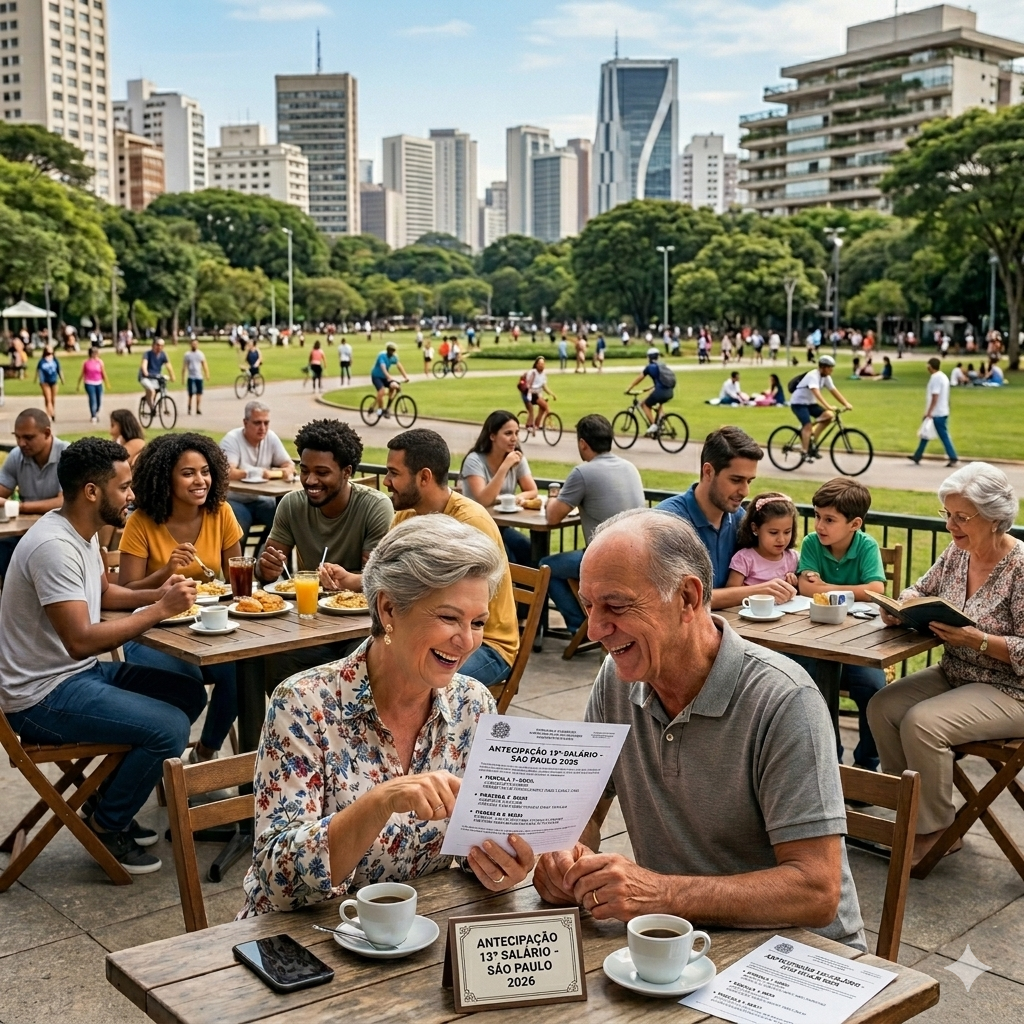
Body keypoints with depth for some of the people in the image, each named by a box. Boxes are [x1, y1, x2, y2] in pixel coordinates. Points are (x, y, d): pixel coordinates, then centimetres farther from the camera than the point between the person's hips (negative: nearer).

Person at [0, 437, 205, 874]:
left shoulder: (82, 532, 7)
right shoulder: (54, 546, -25)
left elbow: (103, 592, 24)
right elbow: (81, 641, -30)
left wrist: (157, 594, 5)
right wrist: (160, 610, -24)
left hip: (83, 673, 11)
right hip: (43, 695, -11)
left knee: (190, 695, 10)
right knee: (169, 728, -21)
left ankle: (110, 803, 17)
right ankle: (106, 826, 3)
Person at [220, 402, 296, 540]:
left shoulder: (271, 437, 2)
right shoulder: (231, 439, -13)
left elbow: (289, 465, 4)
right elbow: (228, 473, -26)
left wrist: (287, 472, -20)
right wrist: (260, 473, -25)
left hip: (260, 499, 5)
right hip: (234, 501, -5)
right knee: (237, 534, -31)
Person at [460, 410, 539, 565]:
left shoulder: (518, 458, 2)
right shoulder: (475, 460, -15)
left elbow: (532, 490, 3)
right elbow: (483, 500, -26)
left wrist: (521, 497, -21)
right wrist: (504, 467, -30)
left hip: (503, 526, 5)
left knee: (529, 551, -25)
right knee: (507, 559, -30)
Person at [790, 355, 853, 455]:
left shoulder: (826, 377, 0)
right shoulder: (813, 376, -25)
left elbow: (834, 391, 2)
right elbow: (817, 393, -38)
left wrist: (846, 404, -9)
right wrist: (828, 406, -47)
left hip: (810, 403, 8)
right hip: (798, 403, -8)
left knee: (829, 416, -10)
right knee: (808, 426, -22)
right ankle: (805, 452, -16)